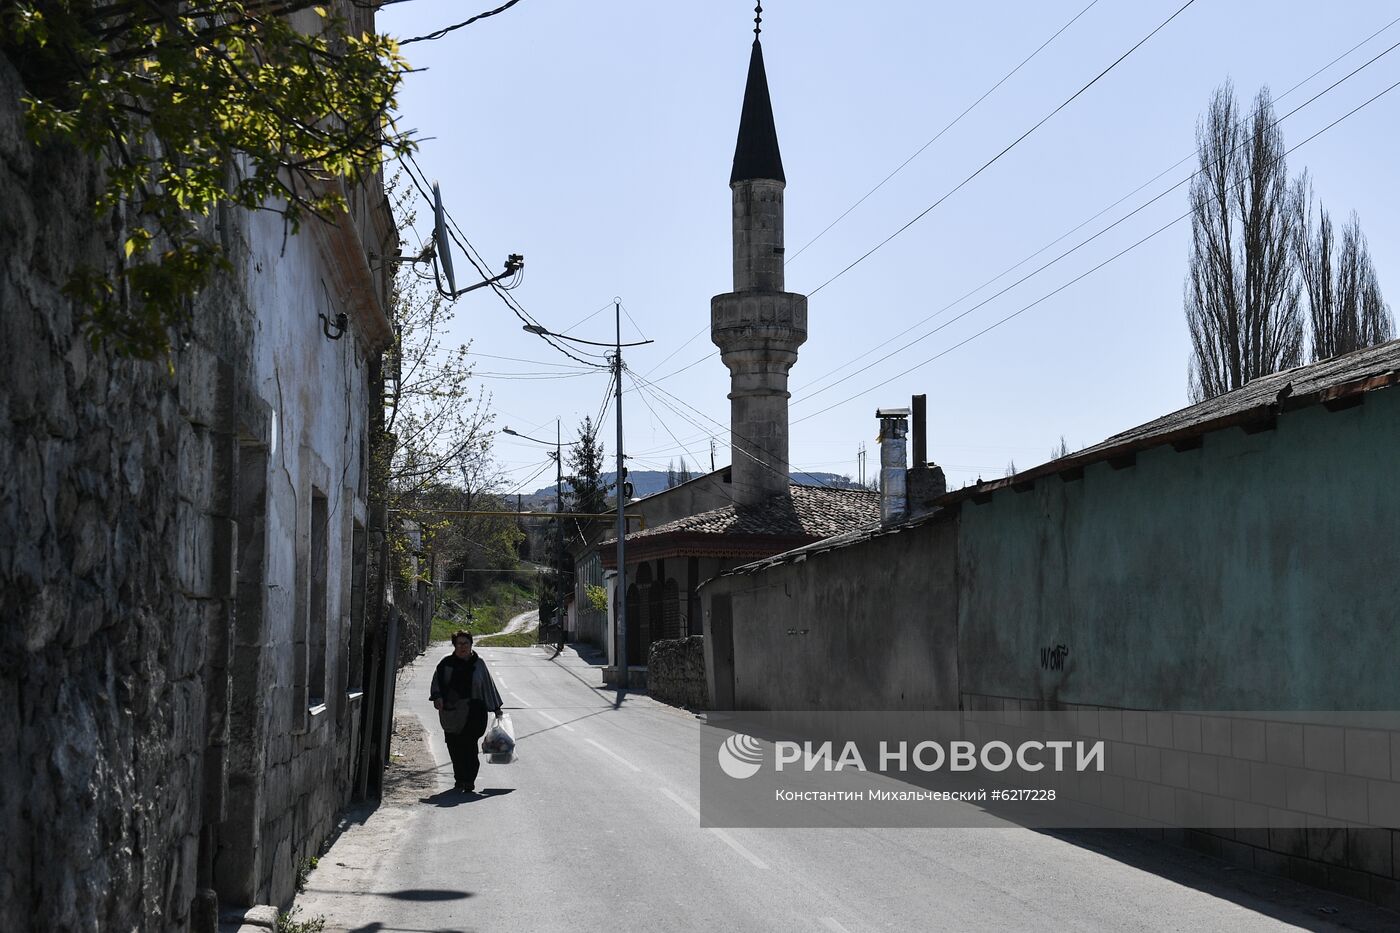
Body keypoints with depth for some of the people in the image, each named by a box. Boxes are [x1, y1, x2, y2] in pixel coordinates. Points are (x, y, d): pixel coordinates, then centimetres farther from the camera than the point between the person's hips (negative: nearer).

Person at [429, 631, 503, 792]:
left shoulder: (478, 663, 8)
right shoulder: (446, 663, 7)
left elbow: (488, 685, 15)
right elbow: (437, 681, 5)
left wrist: (496, 708, 18)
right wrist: (438, 696, -16)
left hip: (473, 713, -2)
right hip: (450, 712, 2)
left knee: (469, 745, -14)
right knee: (454, 748, 5)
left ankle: (469, 781, -12)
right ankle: (460, 780, 19)